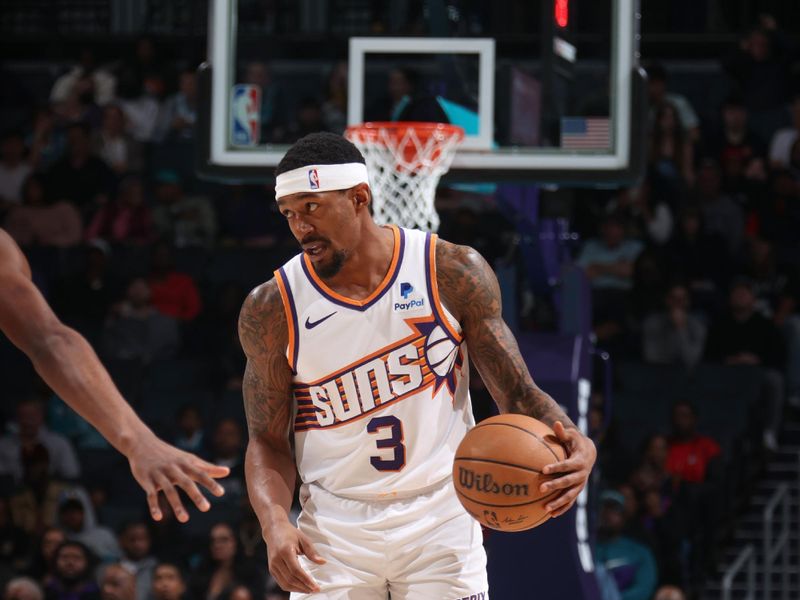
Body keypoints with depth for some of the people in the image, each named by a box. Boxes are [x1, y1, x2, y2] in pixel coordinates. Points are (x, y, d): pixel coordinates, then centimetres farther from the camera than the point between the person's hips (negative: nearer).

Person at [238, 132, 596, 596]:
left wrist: (576, 444, -25)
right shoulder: (272, 310, -6)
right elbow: (267, 440, 1)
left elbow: (518, 394, -4)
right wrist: (275, 524, -18)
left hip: (440, 519, 0)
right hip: (335, 527, 1)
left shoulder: (454, 275, -7)